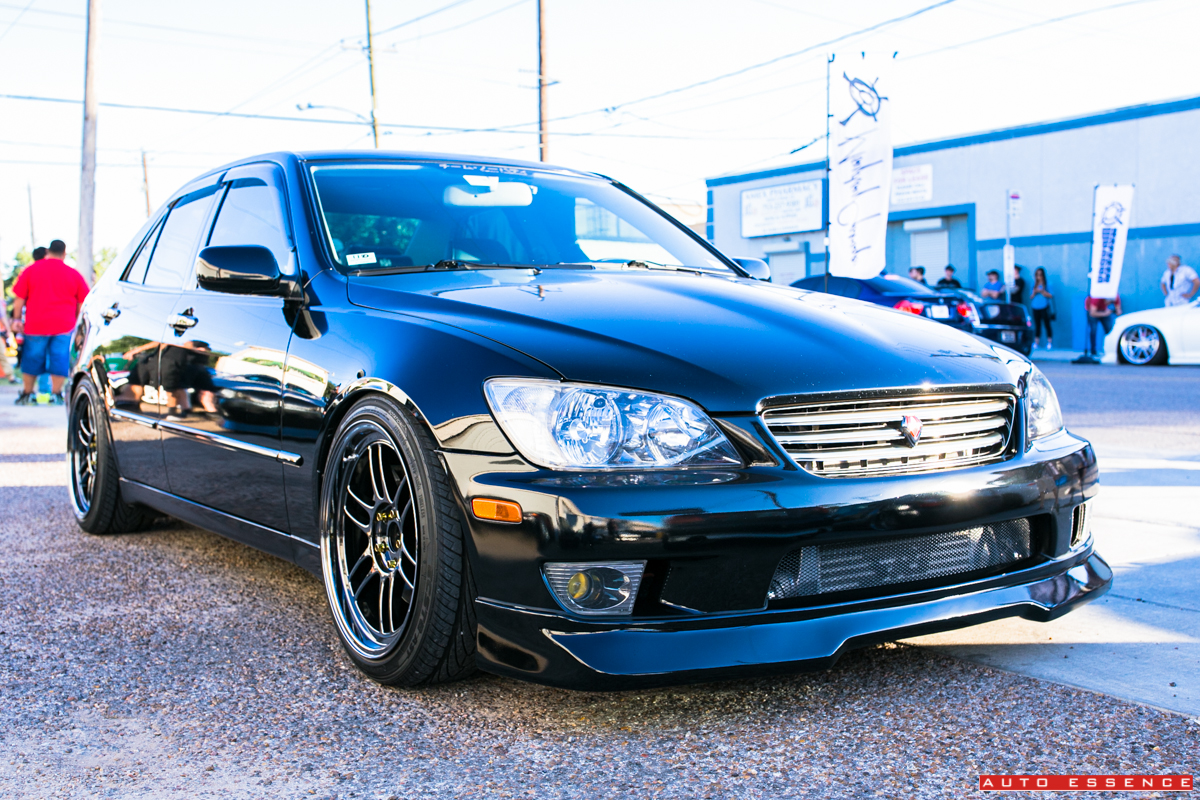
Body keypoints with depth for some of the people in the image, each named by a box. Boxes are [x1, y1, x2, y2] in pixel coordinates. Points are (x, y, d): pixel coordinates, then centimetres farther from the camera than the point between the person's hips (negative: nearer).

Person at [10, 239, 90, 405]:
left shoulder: (30, 270, 4)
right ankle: (56, 393, -2)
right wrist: (78, 322, 18)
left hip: (35, 324, 1)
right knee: (59, 360, 2)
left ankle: (27, 393, 20)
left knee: (31, 360, 11)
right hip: (63, 325, -1)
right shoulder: (73, 274, 5)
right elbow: (82, 302, 8)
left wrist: (16, 318, 9)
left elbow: (19, 298, 3)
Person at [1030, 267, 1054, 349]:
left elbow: (1051, 296, -2)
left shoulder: (1047, 284, 1)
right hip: (1035, 308, 3)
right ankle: (1036, 342, 7)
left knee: (1046, 324, -5)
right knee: (1037, 325, 5)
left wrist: (1042, 291, -12)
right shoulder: (1034, 285, 12)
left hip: (1044, 308, -3)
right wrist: (1034, 292, -7)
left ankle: (1049, 342, -1)